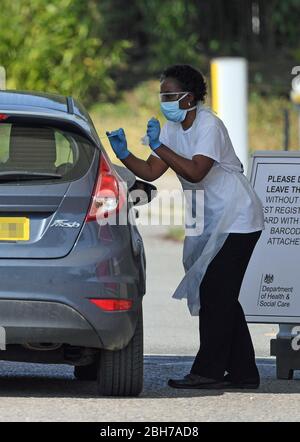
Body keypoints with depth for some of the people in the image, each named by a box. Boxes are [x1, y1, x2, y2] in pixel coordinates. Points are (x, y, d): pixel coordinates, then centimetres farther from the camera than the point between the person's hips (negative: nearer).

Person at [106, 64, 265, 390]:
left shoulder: (209, 125, -18)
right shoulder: (173, 128, 7)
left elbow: (195, 171, -30)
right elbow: (151, 172, 1)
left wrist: (159, 145, -30)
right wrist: (124, 155, -15)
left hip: (238, 219, -9)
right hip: (212, 222, 9)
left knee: (215, 293, -12)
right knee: (222, 297, 9)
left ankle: (208, 371, -11)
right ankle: (243, 372, 14)